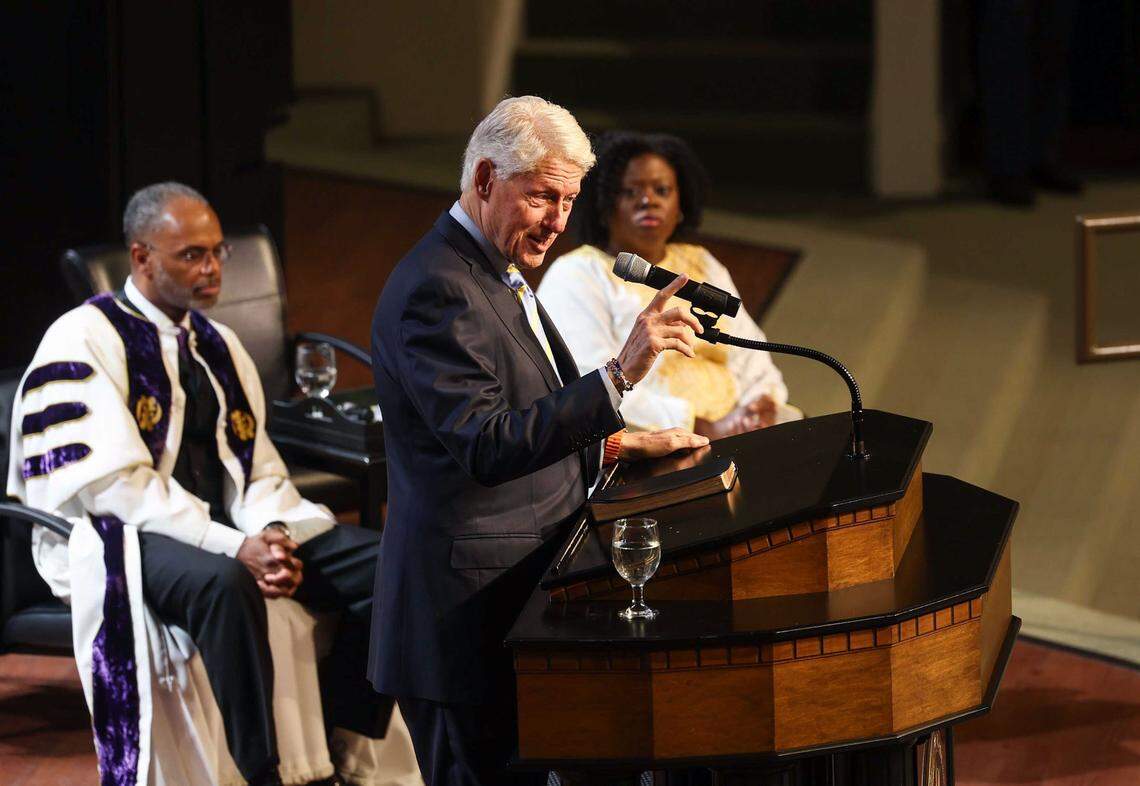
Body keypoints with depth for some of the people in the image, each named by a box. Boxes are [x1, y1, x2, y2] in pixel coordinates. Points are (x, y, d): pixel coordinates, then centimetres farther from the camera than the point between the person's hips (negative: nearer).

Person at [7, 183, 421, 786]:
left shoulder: (219, 347, 17)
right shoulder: (84, 341, -6)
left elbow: (260, 470, 13)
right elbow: (112, 483, -16)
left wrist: (272, 533, -12)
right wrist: (234, 547, -25)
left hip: (226, 524, 7)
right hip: (121, 534, -7)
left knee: (383, 564, -13)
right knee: (224, 584, -40)